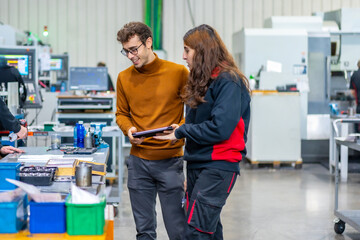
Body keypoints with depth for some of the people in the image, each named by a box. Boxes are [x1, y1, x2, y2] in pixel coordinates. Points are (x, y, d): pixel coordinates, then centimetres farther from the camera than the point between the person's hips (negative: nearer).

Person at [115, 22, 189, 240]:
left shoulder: (178, 72, -5)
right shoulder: (124, 78, 5)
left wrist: (181, 128, -16)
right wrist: (128, 129, -6)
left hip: (170, 161, -3)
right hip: (138, 162, 3)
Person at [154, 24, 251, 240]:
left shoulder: (228, 82, -13)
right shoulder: (202, 80, 15)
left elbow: (220, 128, -21)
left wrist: (181, 132, -12)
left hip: (218, 166, -9)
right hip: (197, 164, 9)